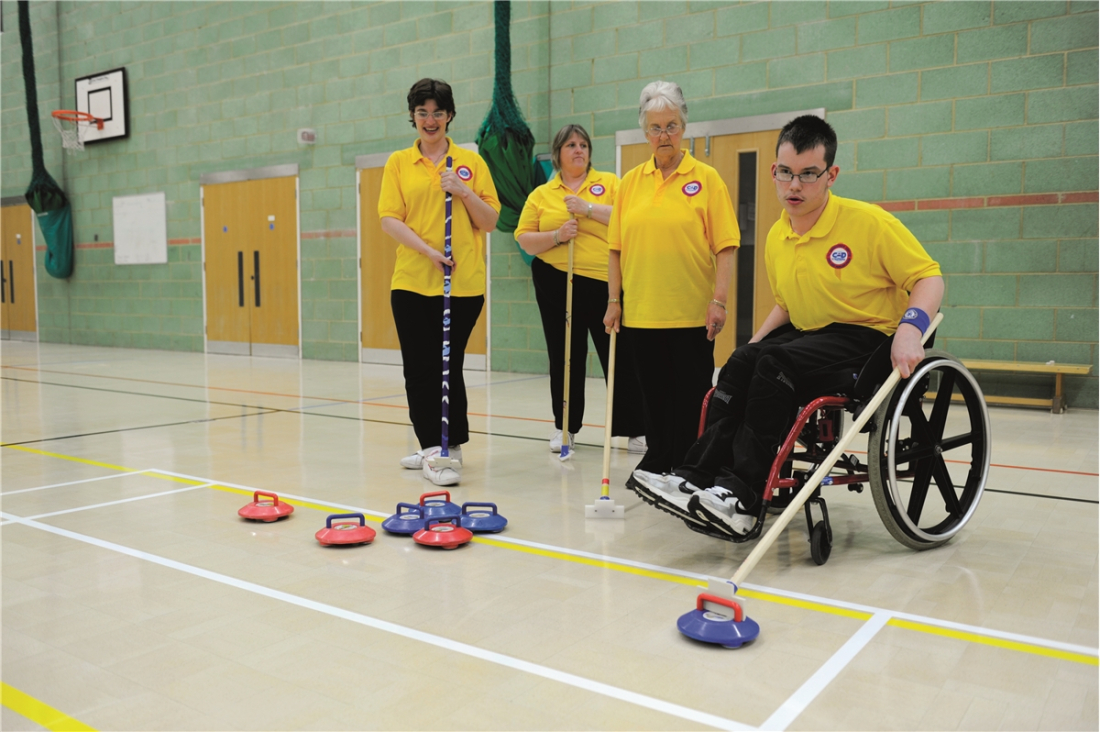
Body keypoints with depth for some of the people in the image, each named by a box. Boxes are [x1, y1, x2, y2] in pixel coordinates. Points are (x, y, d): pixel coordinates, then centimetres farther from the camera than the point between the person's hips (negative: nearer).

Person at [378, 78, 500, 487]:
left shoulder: (471, 162, 7)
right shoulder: (398, 163, 8)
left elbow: (490, 222, 5)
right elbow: (389, 219, -1)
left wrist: (464, 192, -12)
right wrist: (428, 250, -15)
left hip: (463, 283, -1)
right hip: (412, 282, 1)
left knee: (449, 366, 4)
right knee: (421, 369, 1)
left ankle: (450, 446, 15)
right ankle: (433, 448, 8)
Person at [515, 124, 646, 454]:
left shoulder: (609, 182, 5)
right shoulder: (541, 194, 8)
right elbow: (524, 239, 3)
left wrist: (589, 208, -16)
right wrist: (556, 236, -13)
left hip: (605, 281, -1)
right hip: (556, 280, 2)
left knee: (620, 356, 0)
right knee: (564, 357, 9)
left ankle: (635, 431, 9)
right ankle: (566, 427, 23)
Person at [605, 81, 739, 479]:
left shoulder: (706, 178, -2)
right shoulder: (631, 181, 8)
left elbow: (725, 247, -6)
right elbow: (617, 247, 9)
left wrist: (718, 301, -13)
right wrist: (614, 300, 5)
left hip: (691, 313, -3)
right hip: (641, 311, 4)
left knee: (692, 395, 4)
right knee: (653, 393, 14)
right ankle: (657, 463, 28)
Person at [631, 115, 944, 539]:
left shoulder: (869, 222, -13)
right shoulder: (777, 239, 6)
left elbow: (929, 277, -11)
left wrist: (910, 330, -29)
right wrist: (754, 343, 5)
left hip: (867, 337, -6)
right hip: (806, 334, 6)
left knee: (777, 364, -30)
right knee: (742, 362, -22)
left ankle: (743, 496, -29)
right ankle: (699, 475, -27)